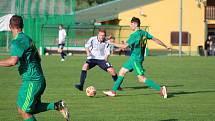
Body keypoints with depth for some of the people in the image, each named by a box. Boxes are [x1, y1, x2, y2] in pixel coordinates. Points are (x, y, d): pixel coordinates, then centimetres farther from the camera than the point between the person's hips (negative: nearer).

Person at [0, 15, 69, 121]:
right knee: (33, 108, 17)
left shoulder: (17, 42, -15)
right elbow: (38, 58, 22)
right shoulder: (27, 39, 14)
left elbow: (13, 61, -30)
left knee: (23, 111, 0)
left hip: (31, 81, -9)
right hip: (39, 79, 9)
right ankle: (57, 106, 5)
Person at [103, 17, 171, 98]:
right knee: (122, 72, 14)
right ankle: (113, 91, 17)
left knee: (142, 79, -10)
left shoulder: (134, 35, -19)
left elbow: (125, 46, -23)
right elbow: (155, 40, 6)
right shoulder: (144, 33, 5)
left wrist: (112, 43, -15)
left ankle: (161, 89, -14)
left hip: (136, 59, -10)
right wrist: (165, 46, 15)